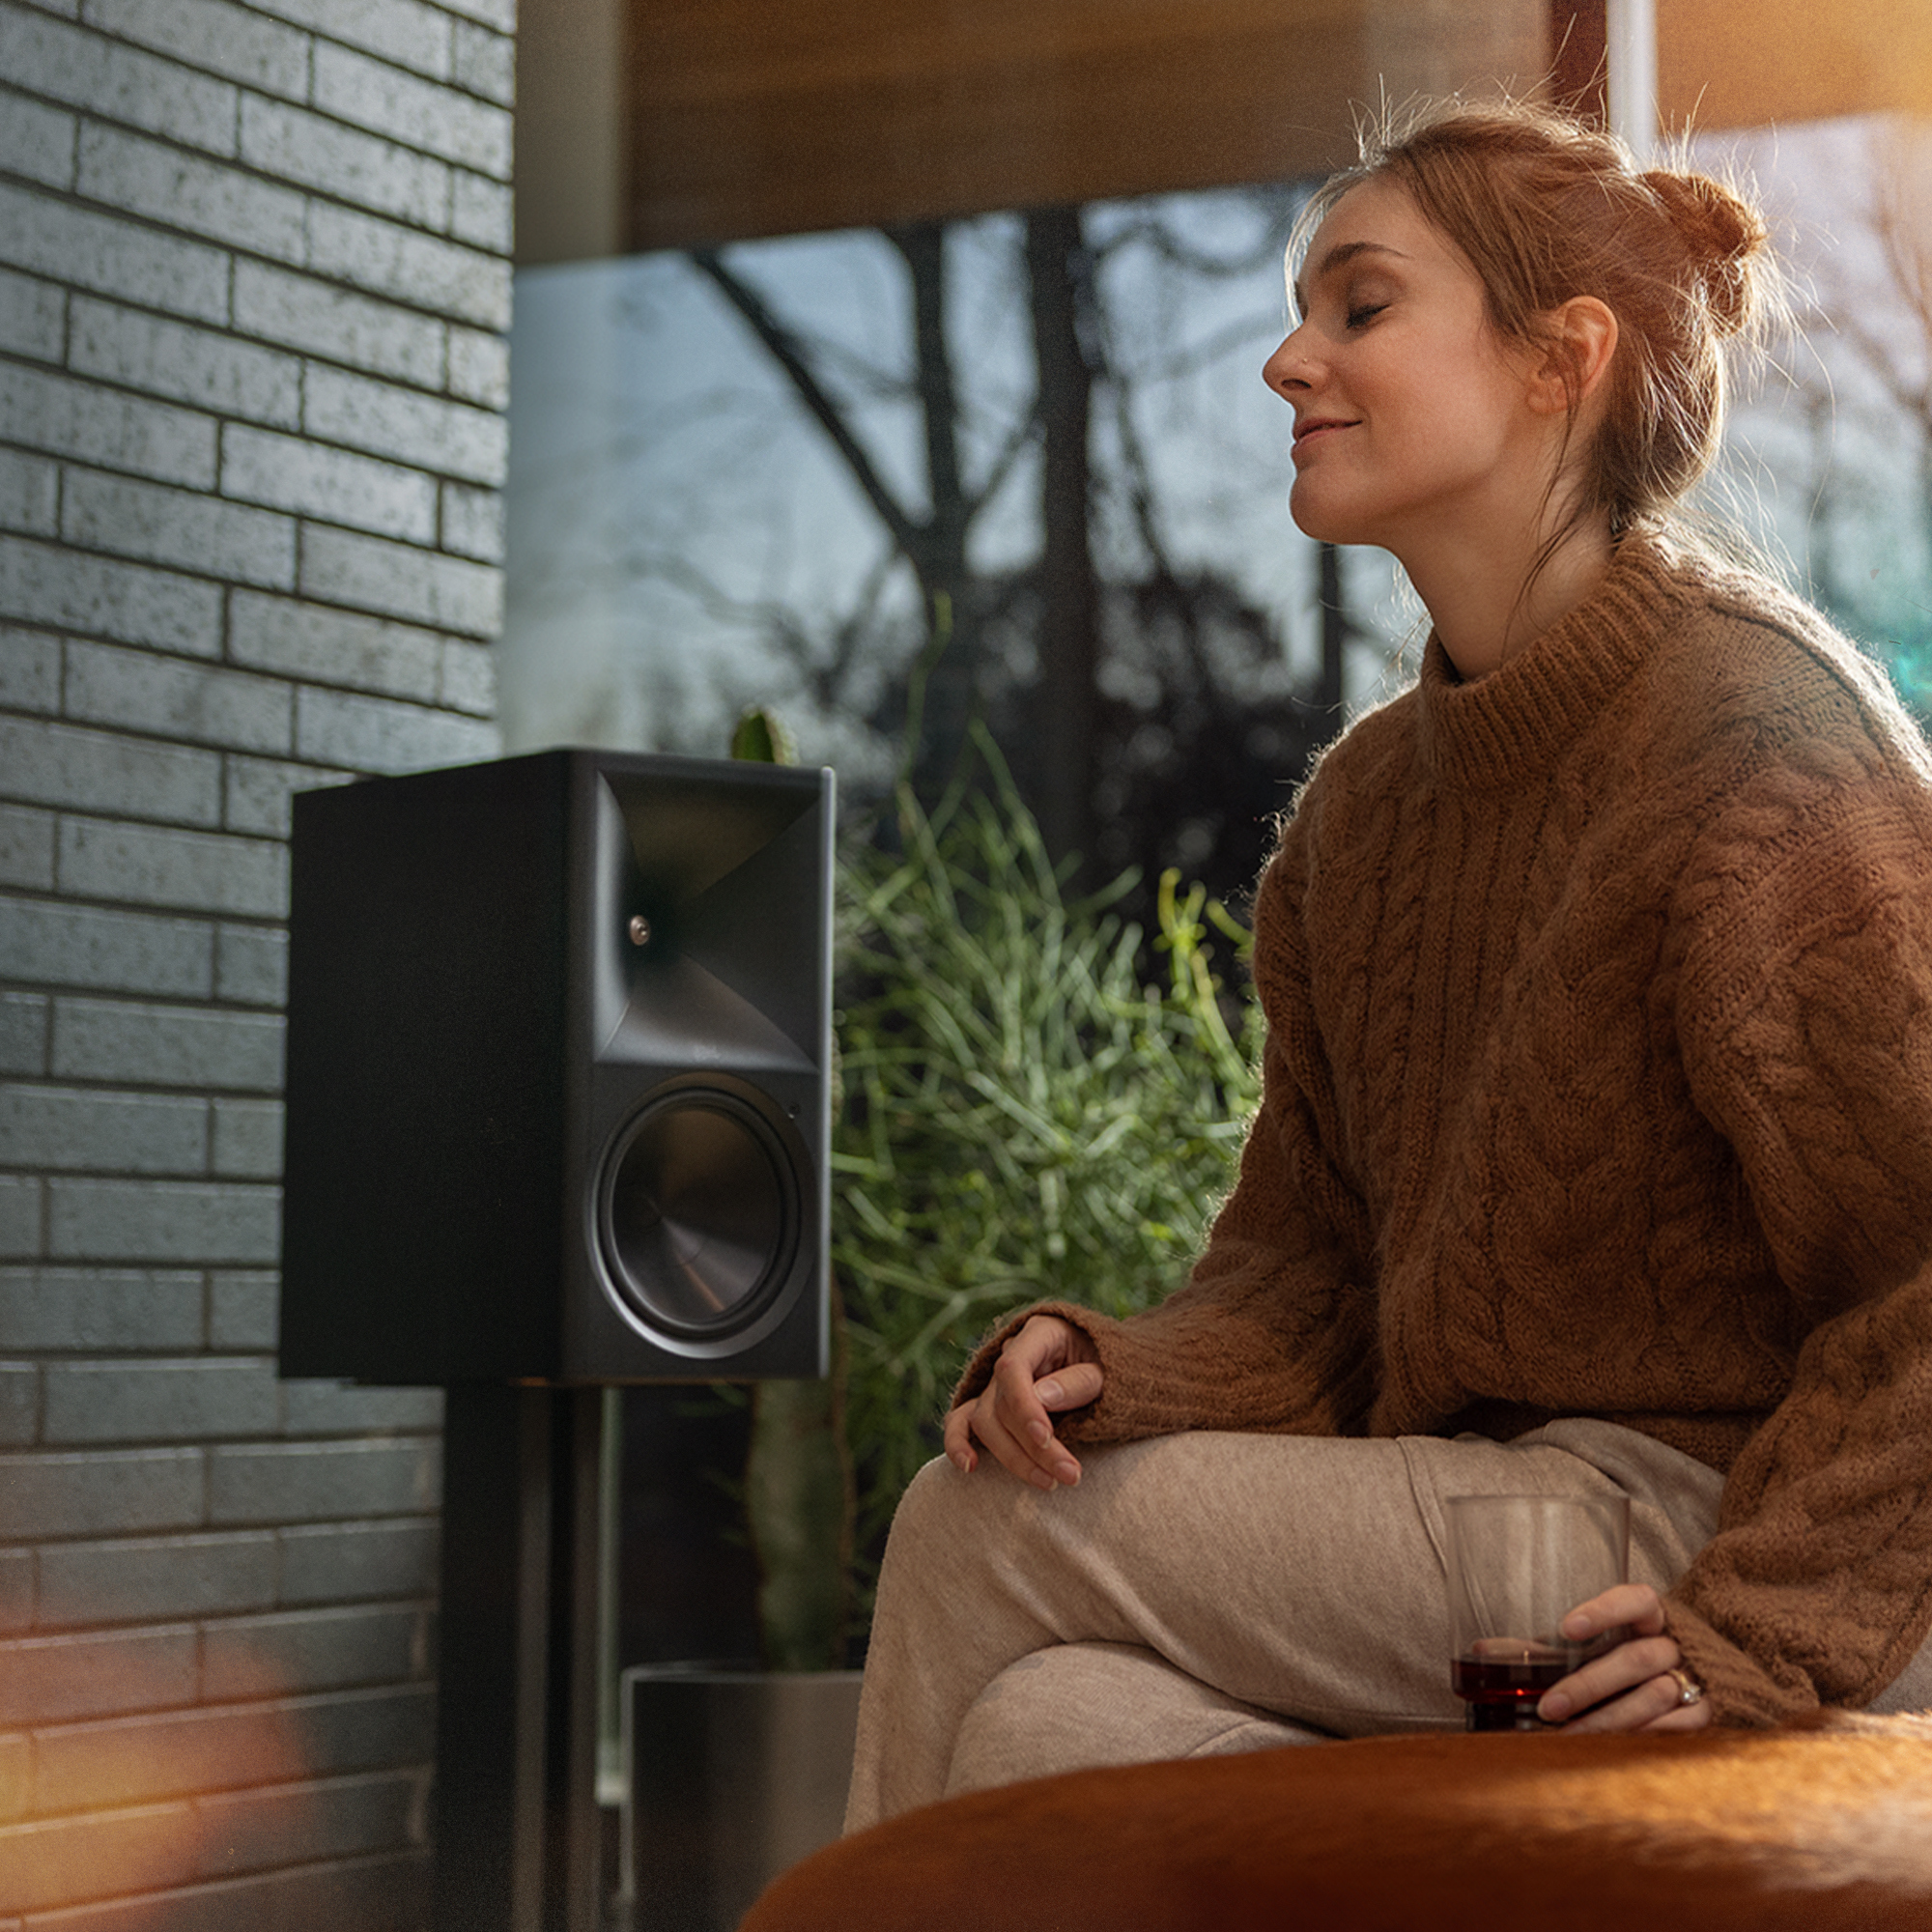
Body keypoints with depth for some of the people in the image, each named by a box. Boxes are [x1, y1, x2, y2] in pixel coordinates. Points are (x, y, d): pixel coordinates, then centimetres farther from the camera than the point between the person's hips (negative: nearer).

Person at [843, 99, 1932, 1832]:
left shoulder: (1757, 732, -12)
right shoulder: (1369, 801, 13)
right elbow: (1310, 1265, 12)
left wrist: (1762, 1639, -20)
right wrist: (1119, 1376, -8)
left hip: (1722, 1516, -7)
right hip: (1501, 1490, 7)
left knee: (983, 1535, -13)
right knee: (1044, 1724, -19)